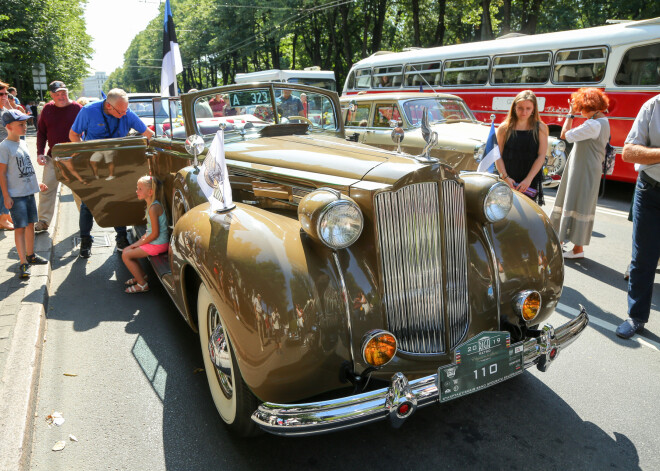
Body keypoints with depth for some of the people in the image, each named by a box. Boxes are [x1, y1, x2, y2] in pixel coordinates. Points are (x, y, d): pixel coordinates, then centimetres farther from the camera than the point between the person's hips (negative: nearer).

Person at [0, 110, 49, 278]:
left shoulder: (23, 144, 12)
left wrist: (37, 184, 22)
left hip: (29, 192, 8)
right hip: (15, 195, -8)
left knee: (30, 224, 15)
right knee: (20, 227, -6)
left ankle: (30, 255, 30)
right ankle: (23, 263, -4)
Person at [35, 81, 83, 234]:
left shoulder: (77, 109, -6)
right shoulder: (47, 109, 4)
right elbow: (41, 133, 10)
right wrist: (40, 153, 0)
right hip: (53, 157, 4)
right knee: (46, 188, 4)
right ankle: (43, 221, 15)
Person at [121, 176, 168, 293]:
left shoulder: (153, 208, -24)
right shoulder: (151, 205, 8)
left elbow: (155, 233, -24)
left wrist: (141, 243, -12)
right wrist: (142, 239, 7)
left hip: (157, 244, -10)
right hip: (153, 241, 10)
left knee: (126, 255, -7)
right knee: (126, 250, 16)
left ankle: (142, 284, 3)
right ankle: (141, 275, 27)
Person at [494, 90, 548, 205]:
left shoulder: (540, 128, 5)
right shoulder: (504, 128, 5)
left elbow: (541, 156, -1)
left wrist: (528, 180, -11)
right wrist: (505, 177, -11)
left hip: (531, 183, 0)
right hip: (507, 183, 0)